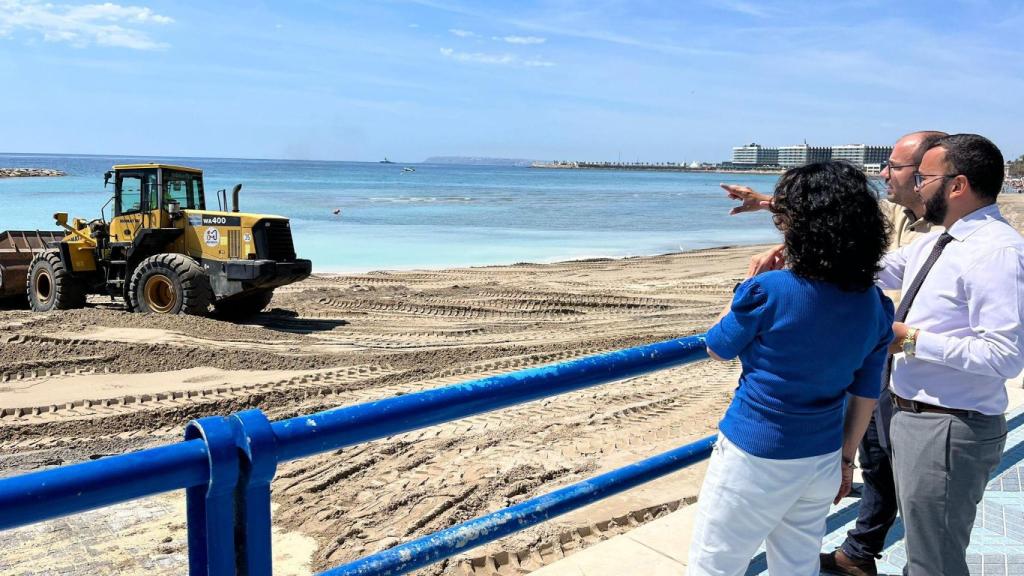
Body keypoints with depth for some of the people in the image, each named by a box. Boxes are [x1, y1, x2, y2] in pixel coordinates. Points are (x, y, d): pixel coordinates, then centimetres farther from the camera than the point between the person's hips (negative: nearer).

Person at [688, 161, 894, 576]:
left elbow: (717, 348, -3)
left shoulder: (767, 292, -21)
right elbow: (866, 394, 7)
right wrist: (846, 457, 20)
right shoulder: (876, 306, -2)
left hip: (755, 459, -6)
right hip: (822, 460, 6)